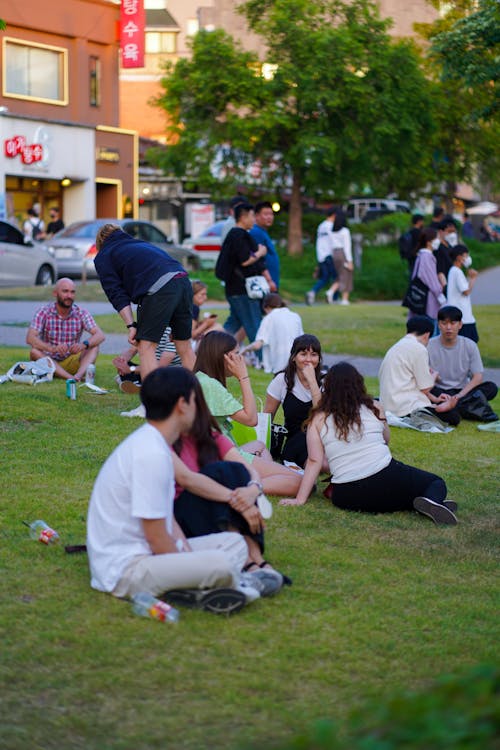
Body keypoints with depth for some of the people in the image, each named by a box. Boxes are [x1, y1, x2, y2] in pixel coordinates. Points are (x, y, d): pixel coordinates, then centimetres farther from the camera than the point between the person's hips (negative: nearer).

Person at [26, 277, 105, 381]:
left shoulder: (81, 313, -4)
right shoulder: (44, 312, -9)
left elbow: (100, 335, -15)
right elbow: (30, 338, -22)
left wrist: (83, 344, -38)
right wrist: (52, 348, -41)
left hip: (71, 363, 1)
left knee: (94, 347, -19)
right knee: (34, 352, -30)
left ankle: (79, 375, -47)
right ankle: (70, 378, -48)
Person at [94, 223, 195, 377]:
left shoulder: (103, 257, 19)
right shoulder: (141, 244, 38)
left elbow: (117, 295, 5)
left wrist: (131, 325, 1)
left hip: (159, 288, -7)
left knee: (146, 346, 1)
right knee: (184, 346, 16)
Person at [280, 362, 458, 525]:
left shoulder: (318, 419, 4)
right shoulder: (374, 408, 7)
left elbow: (314, 461, -3)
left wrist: (300, 499, -1)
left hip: (346, 498, 0)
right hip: (386, 480, 0)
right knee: (437, 483, 19)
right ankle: (432, 500, -18)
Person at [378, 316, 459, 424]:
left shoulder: (396, 347, 18)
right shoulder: (419, 349, -9)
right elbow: (425, 388, -8)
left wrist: (433, 398, 17)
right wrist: (434, 375, 13)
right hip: (406, 406, -9)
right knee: (453, 418, -9)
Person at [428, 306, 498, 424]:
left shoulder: (469, 345, -1)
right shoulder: (429, 346, -6)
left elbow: (478, 377, -7)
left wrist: (460, 395, -22)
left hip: (463, 391, 2)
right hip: (439, 392, -2)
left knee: (491, 387, -23)